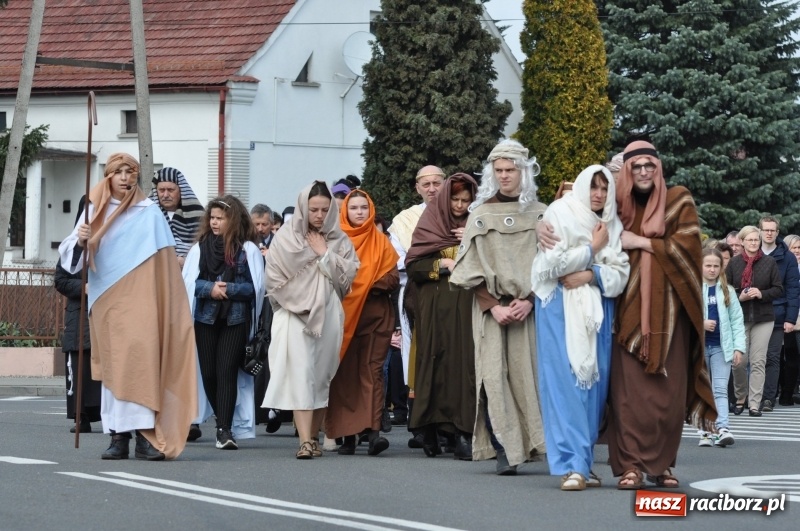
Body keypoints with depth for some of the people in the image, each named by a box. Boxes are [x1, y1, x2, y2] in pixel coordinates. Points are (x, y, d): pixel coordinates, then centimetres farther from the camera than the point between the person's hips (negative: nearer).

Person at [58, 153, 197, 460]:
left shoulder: (150, 213, 6)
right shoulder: (95, 211, 9)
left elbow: (164, 262, 5)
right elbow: (69, 254, 4)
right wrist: (80, 241, -18)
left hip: (140, 300, -2)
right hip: (107, 301, 2)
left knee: (142, 358, -12)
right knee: (113, 363, 0)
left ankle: (146, 435, -15)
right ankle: (118, 435, -1)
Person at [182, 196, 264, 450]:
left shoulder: (247, 249, 0)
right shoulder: (200, 247, 8)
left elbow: (256, 286, -3)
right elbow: (187, 281, 2)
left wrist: (228, 289, -15)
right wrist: (210, 289, -14)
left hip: (236, 320, -3)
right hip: (206, 318, 3)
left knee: (227, 371, -9)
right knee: (209, 372, 4)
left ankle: (224, 429, -11)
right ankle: (224, 423, 21)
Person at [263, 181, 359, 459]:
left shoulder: (339, 240, 10)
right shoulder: (285, 238, 3)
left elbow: (347, 277, 2)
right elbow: (275, 280, 1)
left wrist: (325, 254, -5)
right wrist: (300, 300, -3)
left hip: (329, 316, 3)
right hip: (294, 316, -3)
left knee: (322, 376, 4)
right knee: (300, 374, -12)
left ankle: (314, 436, 13)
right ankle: (305, 441, -19)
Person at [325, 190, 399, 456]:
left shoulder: (381, 242, 10)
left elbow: (393, 278, 2)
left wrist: (371, 285, -12)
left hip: (375, 316, 0)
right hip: (343, 315, 0)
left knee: (372, 371, -9)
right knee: (344, 374, -2)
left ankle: (372, 430, -18)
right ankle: (347, 434, -1)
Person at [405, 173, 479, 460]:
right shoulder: (429, 225, 7)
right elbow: (412, 265, 1)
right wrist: (442, 265, -11)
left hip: (465, 307, 1)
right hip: (434, 308, -1)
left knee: (463, 362, -8)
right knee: (434, 361, -5)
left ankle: (463, 433, -12)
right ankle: (430, 429, 2)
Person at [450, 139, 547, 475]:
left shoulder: (540, 215, 7)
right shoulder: (482, 215, 7)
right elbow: (472, 269, 3)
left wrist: (529, 301, -10)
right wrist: (494, 306, -8)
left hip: (530, 307, 1)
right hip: (490, 308, 0)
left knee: (527, 373, -5)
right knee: (495, 375, -10)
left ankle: (527, 445, 0)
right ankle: (505, 451, -13)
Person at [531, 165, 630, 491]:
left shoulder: (613, 225, 11)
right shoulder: (560, 214, -1)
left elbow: (621, 275, 5)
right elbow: (552, 263, -11)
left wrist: (591, 274, -13)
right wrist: (593, 248, -5)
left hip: (597, 308, 5)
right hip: (560, 306, -5)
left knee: (594, 382, 1)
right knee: (565, 381, -11)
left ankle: (584, 461, 7)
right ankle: (571, 465, -15)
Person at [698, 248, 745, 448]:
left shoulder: (727, 291, 7)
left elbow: (737, 320, 5)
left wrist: (739, 347, -2)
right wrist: (700, 324, -18)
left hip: (721, 347, 1)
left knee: (720, 389, -8)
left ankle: (723, 429, -19)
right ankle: (705, 432, 11)